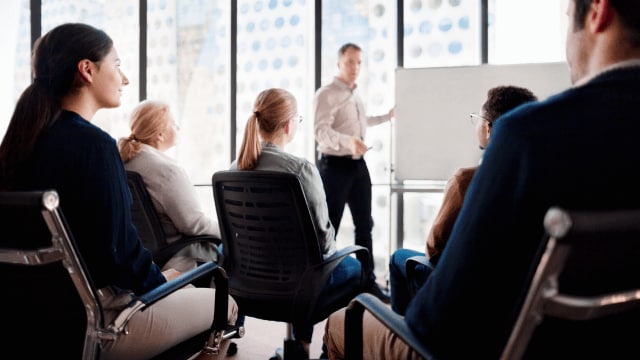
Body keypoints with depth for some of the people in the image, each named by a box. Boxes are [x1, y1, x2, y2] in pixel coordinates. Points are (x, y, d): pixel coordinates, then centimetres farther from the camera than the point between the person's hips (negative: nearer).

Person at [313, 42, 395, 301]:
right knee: (329, 226, -2)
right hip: (335, 166, -8)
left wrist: (388, 116, 40)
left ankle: (367, 282, 21)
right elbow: (321, 131, -25)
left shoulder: (355, 95, 16)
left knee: (364, 224, 11)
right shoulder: (326, 95, -12)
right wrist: (348, 141, -41)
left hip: (358, 164, 8)